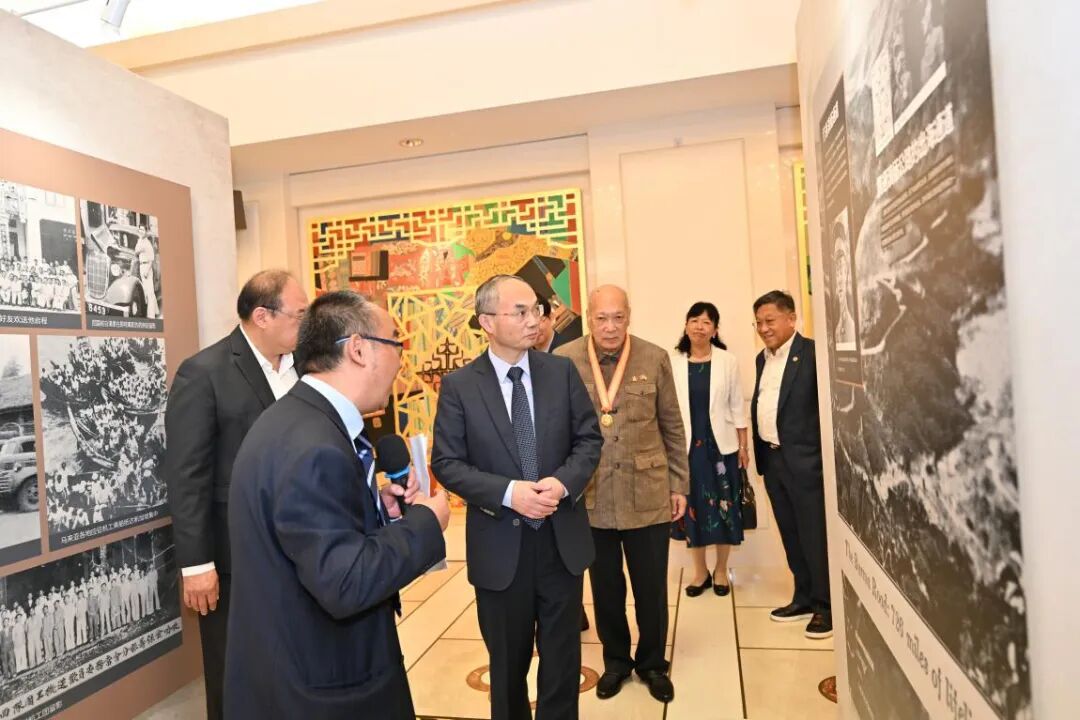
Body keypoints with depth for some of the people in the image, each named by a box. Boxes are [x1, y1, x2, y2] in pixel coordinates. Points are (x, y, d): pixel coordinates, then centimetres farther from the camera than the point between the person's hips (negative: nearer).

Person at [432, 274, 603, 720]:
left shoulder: (562, 371, -1)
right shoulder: (458, 385, -7)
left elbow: (589, 439, 1)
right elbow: (446, 463, -9)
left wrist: (564, 482, -18)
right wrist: (507, 493, -22)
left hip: (562, 538, 2)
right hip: (500, 544, -1)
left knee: (563, 659, 17)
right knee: (508, 663, 19)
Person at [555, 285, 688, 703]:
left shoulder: (655, 359, -2)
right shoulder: (563, 361, -4)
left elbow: (673, 428, 4)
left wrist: (679, 485, 3)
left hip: (648, 494, 0)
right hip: (590, 496, 0)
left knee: (651, 586, 13)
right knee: (605, 587, 16)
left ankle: (653, 663, 37)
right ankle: (616, 660, 39)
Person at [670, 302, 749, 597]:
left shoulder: (728, 361, 0)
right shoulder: (673, 363, -1)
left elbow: (737, 406, 2)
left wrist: (744, 446, 0)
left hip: (721, 445, 0)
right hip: (686, 446, 0)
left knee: (723, 505, 6)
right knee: (691, 506, 7)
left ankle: (721, 570, 24)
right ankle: (700, 570, 23)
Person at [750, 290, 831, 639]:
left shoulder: (812, 352, -12)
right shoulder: (763, 358, 14)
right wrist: (760, 453, 12)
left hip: (804, 459, -7)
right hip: (772, 459, 8)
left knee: (815, 534, 3)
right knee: (790, 534, 16)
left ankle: (825, 605, 18)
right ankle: (804, 597, 30)